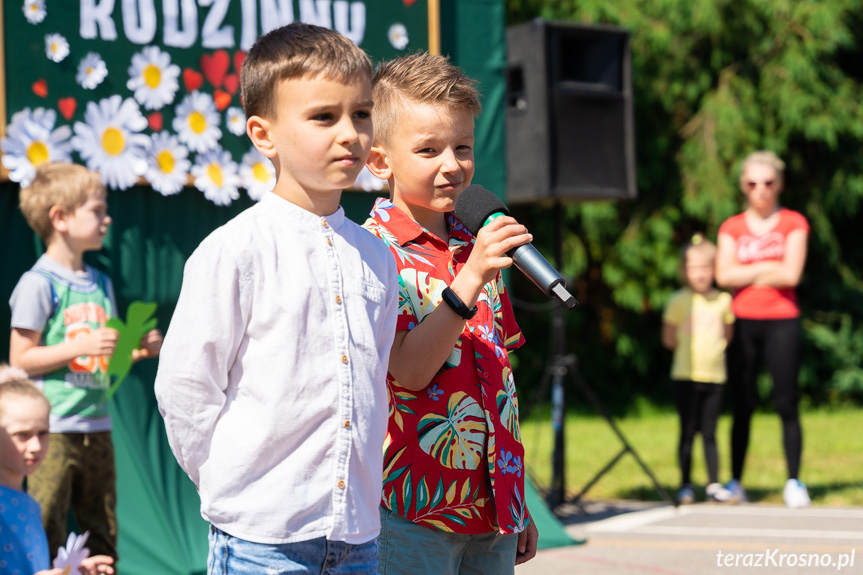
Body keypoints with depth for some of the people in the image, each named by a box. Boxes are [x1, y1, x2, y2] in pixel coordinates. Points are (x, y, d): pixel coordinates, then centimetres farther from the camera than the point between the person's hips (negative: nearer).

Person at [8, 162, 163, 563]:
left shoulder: (101, 284, 13)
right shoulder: (39, 283, -9)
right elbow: (20, 360, -12)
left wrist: (138, 349, 2)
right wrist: (81, 347, -19)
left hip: (97, 427, 7)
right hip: (53, 430, -7)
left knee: (102, 537, 12)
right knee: (45, 536, -7)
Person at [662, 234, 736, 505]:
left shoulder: (723, 300, 6)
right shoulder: (678, 300, -3)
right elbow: (669, 338, 0)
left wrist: (715, 349, 5)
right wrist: (690, 350, 3)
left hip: (715, 375, 2)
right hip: (686, 375, -2)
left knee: (709, 432, 6)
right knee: (688, 432, 1)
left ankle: (714, 485, 12)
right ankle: (685, 485, 9)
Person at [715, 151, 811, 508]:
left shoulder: (793, 224, 5)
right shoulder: (732, 228, 11)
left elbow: (791, 274, -9)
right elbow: (724, 276, -4)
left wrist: (747, 273, -2)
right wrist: (767, 267, -5)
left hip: (781, 322, -2)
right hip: (742, 322, 2)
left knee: (786, 404, -6)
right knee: (742, 406, 3)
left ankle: (794, 482, -2)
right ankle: (735, 481, 9)